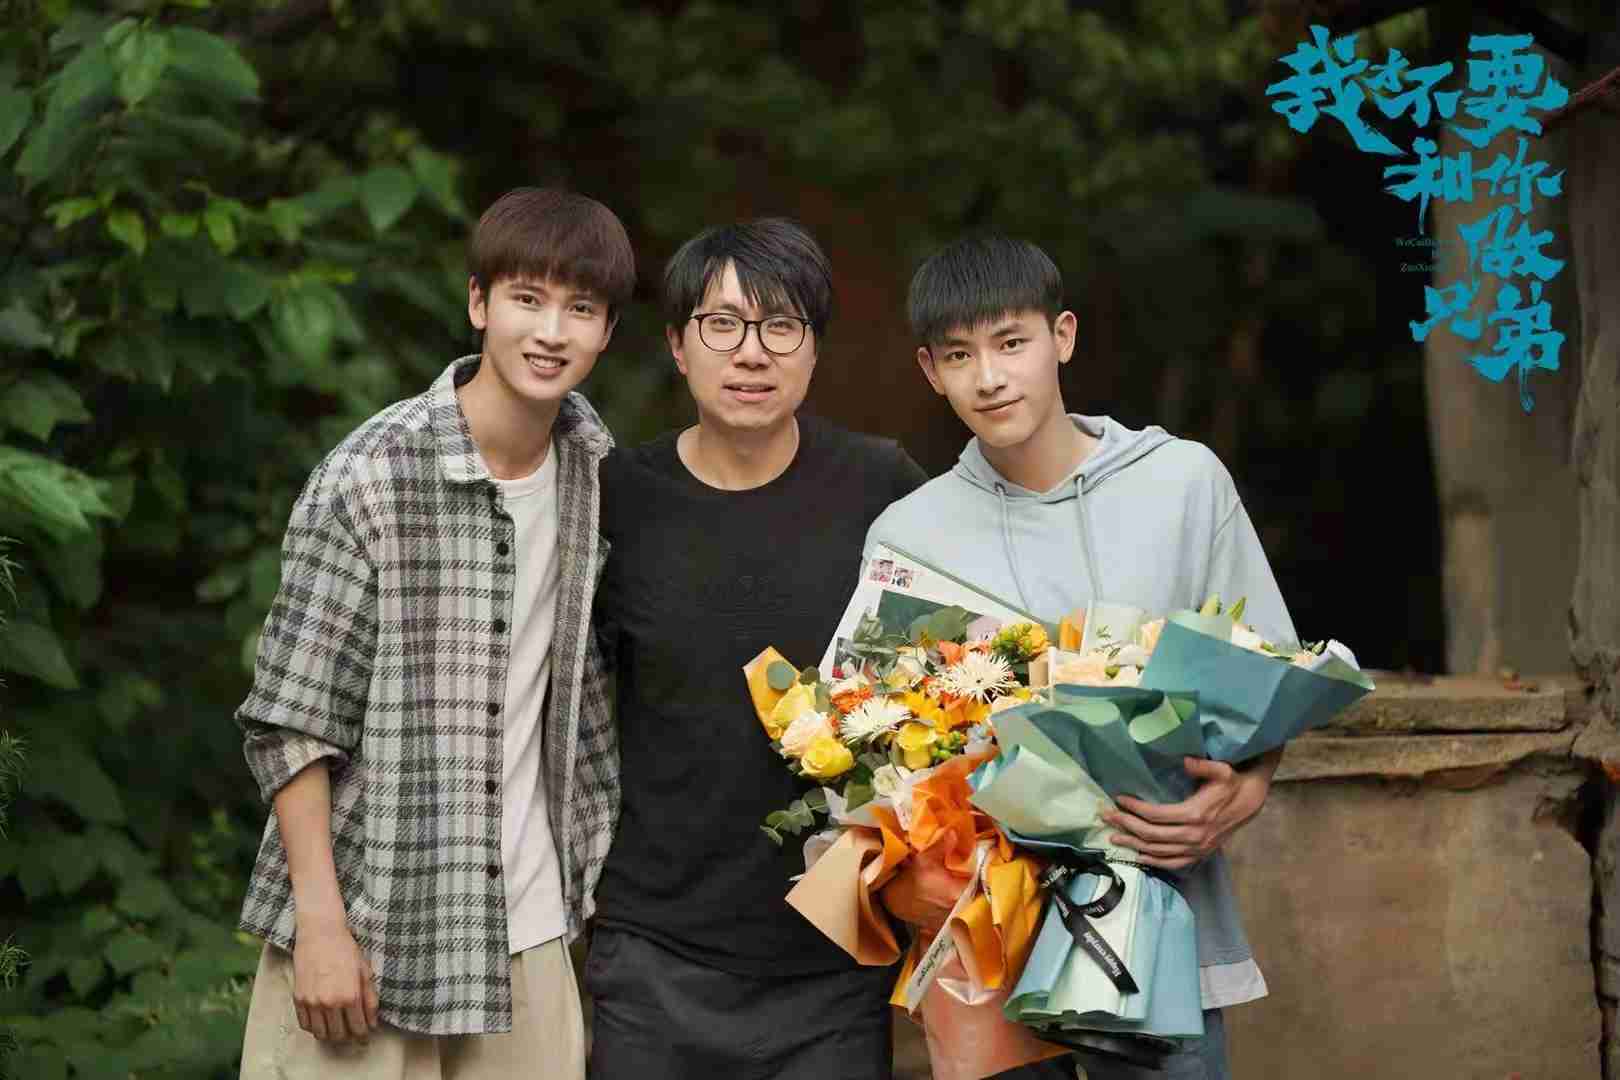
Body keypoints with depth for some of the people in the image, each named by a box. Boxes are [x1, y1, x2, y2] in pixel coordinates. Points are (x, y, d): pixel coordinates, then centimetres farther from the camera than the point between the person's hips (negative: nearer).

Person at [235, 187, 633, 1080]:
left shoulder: (593, 462, 5)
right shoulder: (367, 479, -13)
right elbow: (289, 722, -12)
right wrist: (320, 922, -15)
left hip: (529, 935, 5)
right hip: (369, 926, -5)